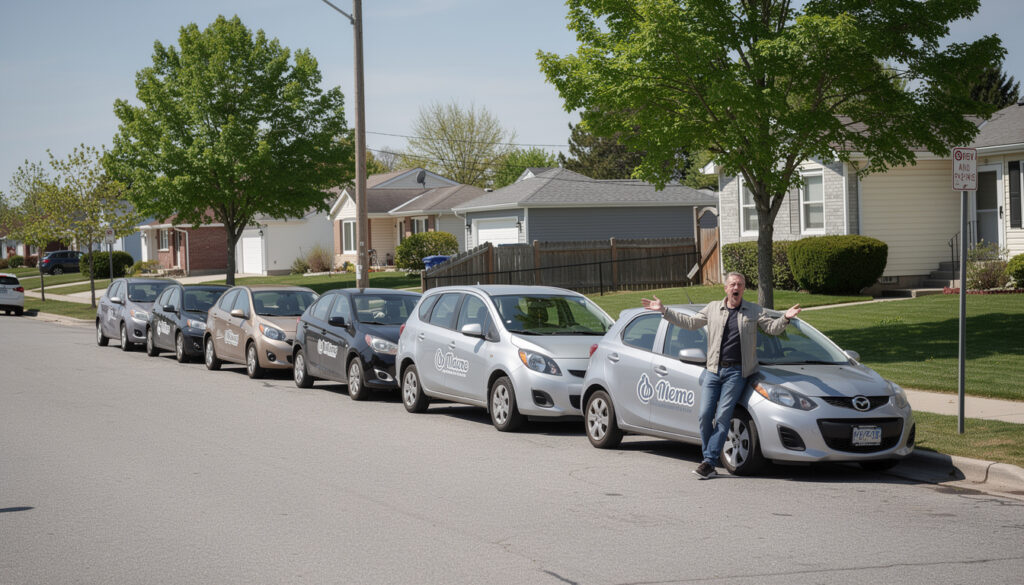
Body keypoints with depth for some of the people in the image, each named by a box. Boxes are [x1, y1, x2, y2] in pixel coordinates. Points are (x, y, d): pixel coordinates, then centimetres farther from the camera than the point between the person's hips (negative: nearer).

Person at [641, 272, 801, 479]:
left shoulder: (754, 311, 9)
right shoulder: (713, 308, 14)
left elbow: (772, 328, 1)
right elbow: (690, 322, 19)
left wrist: (786, 318, -20)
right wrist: (664, 310, 14)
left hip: (736, 372, -3)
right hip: (713, 370, 3)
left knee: (722, 417, -10)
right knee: (704, 416, -4)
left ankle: (709, 461, -10)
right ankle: (708, 459, 6)